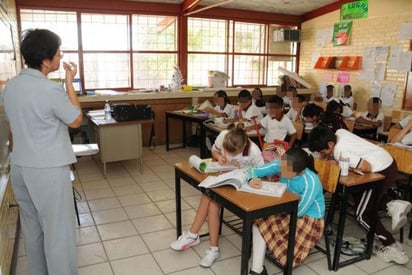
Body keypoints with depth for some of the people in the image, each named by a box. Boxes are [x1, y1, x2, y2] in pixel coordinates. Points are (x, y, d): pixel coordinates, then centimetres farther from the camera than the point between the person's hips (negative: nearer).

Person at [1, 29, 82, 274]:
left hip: (20, 166, 8)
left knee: (32, 226, 20)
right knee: (58, 230, 4)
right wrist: (69, 81, -5)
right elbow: (76, 120, -6)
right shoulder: (50, 89, -20)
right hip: (48, 169, -8)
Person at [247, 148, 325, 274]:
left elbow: (299, 211, -22)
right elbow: (255, 171, -10)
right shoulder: (281, 165, -18)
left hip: (309, 219, -5)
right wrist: (252, 180, -33)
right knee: (259, 220, -19)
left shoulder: (310, 182, -32)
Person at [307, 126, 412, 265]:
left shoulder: (340, 152, -24)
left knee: (363, 214, 3)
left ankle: (393, 248, 5)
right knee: (358, 194, 28)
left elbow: (366, 167, -27)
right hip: (388, 163, 10)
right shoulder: (340, 132, 1)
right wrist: (329, 157, -2)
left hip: (381, 172, -10)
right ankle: (393, 204, 11)